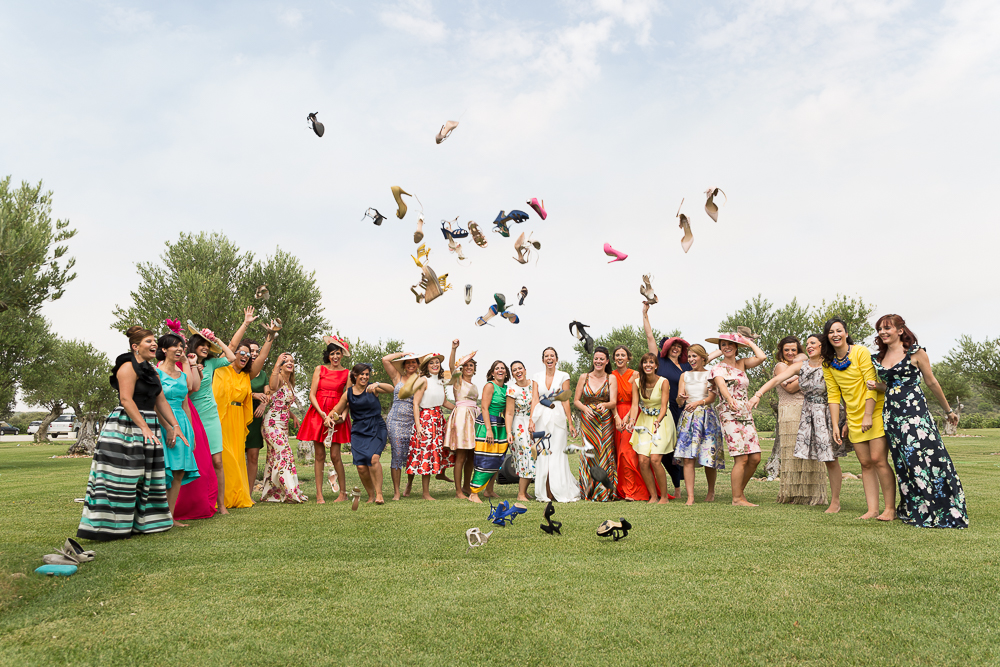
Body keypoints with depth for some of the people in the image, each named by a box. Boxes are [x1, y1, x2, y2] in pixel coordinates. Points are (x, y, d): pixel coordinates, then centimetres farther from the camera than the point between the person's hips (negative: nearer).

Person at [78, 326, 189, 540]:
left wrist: (173, 426, 11)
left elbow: (161, 401, 17)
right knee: (120, 479, -7)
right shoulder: (128, 367, -9)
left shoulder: (151, 372, 17)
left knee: (147, 478, 10)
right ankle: (110, 526, 0)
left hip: (147, 428, 9)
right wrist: (144, 427, -24)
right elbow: (126, 399, -18)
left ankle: (142, 522, 18)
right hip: (126, 427, -9)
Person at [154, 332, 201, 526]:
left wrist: (191, 432, 16)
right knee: (164, 471, -8)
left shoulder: (182, 374, 15)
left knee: (179, 473, 4)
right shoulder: (156, 371, -4)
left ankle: (170, 516, 9)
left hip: (181, 423, 6)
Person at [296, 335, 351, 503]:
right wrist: (322, 414, -10)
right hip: (318, 413, 1)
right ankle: (319, 494, 6)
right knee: (320, 455, 1)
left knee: (335, 455, -5)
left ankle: (343, 492, 8)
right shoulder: (320, 369, 7)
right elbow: (312, 395, 2)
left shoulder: (346, 373, 6)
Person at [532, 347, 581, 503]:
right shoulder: (537, 377, 10)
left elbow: (565, 400, 1)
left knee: (557, 454, -4)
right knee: (542, 454, 0)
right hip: (541, 417, 2)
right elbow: (534, 399, 2)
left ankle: (562, 492, 6)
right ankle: (546, 493, 8)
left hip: (557, 417, -2)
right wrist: (531, 420, -8)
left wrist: (570, 423, -3)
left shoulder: (563, 376, 4)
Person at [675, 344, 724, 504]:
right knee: (687, 458, -10)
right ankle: (690, 497, -11)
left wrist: (698, 403, -25)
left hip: (706, 416, -2)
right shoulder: (685, 375, 15)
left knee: (708, 457, 1)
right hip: (688, 417, 2)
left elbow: (712, 397, -7)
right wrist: (681, 398, -15)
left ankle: (711, 491, 24)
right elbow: (679, 402, 9)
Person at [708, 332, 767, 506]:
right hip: (730, 415, -6)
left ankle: (740, 489, 20)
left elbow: (762, 357, -2)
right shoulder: (718, 368, 1)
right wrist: (729, 399, -39)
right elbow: (721, 385, -19)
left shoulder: (742, 364, 16)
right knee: (742, 458, -10)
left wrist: (749, 342, 12)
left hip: (746, 414, 6)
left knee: (755, 457, 1)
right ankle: (737, 498, 1)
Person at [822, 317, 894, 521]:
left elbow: (871, 385, -13)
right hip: (854, 418, 5)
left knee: (878, 459, -10)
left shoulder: (860, 352, -9)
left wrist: (868, 416, -18)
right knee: (865, 463, 4)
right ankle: (872, 509, 6)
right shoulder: (828, 363, 5)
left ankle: (890, 509, -2)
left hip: (876, 411, -5)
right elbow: (833, 395, 6)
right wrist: (835, 425, 2)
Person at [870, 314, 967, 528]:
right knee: (904, 464, 7)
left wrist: (948, 410, 11)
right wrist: (876, 386, 0)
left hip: (915, 411, -5)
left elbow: (932, 383, 3)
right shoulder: (878, 357, 12)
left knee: (925, 458, -10)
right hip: (891, 414, 5)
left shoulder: (915, 352, -2)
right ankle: (914, 511, 16)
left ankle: (944, 512, 0)